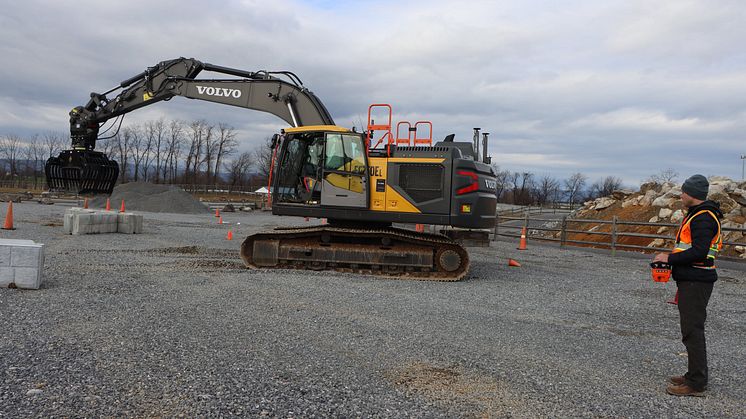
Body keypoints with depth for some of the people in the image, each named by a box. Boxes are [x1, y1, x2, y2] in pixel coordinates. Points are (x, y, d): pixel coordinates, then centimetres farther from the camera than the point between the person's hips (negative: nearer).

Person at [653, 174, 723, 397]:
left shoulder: (704, 218, -17)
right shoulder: (698, 214, 17)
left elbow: (699, 252, -25)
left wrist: (670, 258, -16)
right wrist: (673, 258, 12)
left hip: (696, 282, -11)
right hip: (692, 280, 11)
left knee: (693, 331, -7)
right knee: (691, 329, 16)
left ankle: (696, 384, -1)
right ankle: (695, 375, 26)